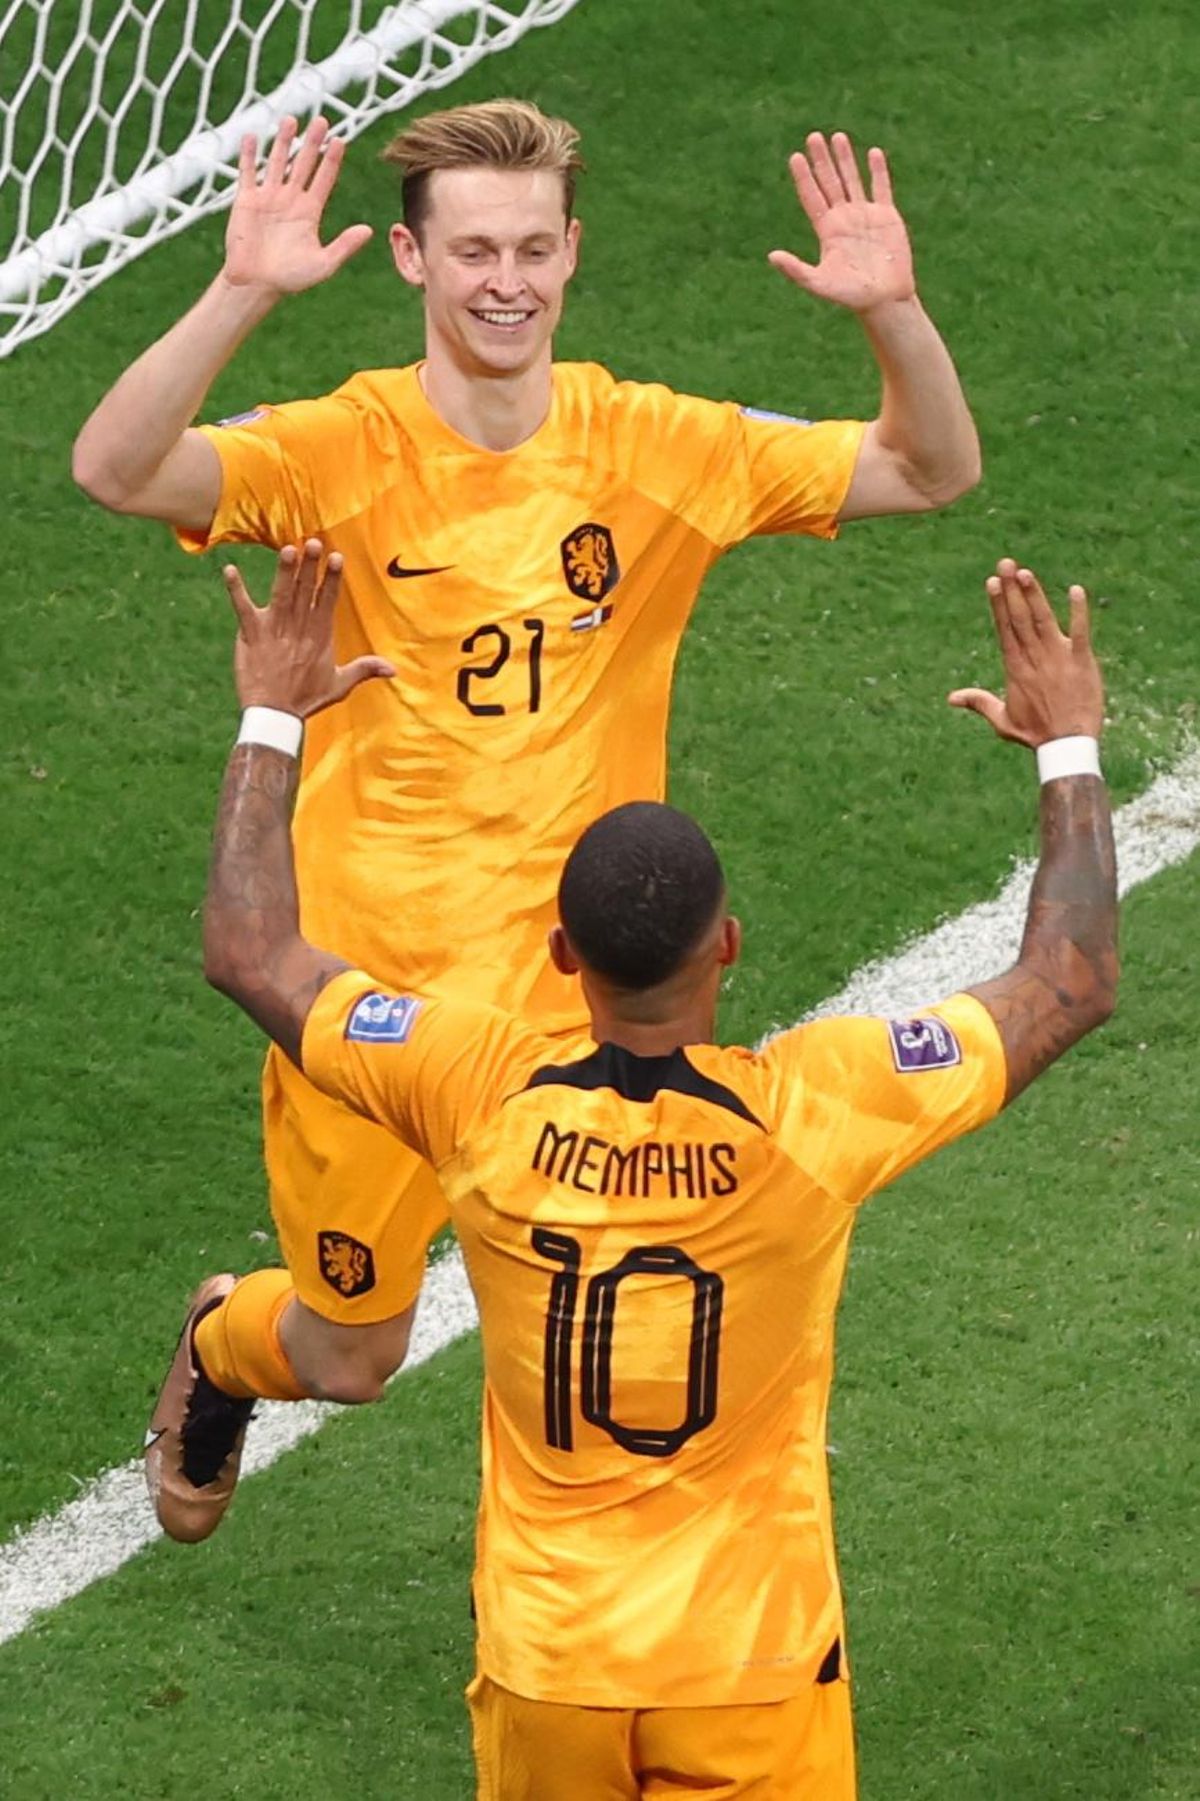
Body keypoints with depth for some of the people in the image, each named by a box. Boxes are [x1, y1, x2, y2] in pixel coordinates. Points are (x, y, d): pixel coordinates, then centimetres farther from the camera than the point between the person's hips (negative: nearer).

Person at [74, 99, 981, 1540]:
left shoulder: (655, 448, -3)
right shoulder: (346, 450, -12)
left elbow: (932, 473, -2)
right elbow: (116, 472, -28)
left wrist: (893, 313, -21)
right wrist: (243, 292, -41)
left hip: (582, 998, 1)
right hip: (370, 987, -1)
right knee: (348, 1356, 14)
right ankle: (225, 1348, 50)